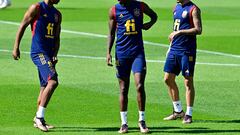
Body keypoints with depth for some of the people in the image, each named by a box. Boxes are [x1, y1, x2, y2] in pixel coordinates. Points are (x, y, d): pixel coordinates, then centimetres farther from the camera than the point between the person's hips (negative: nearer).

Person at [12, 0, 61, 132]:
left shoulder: (57, 14, 16)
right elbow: (22, 26, -2)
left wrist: (55, 55, 2)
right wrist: (16, 47, -6)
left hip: (49, 54, 8)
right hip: (38, 52, -8)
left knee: (45, 87, 11)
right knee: (53, 81, -20)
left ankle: (39, 120, 22)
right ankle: (39, 117, -18)